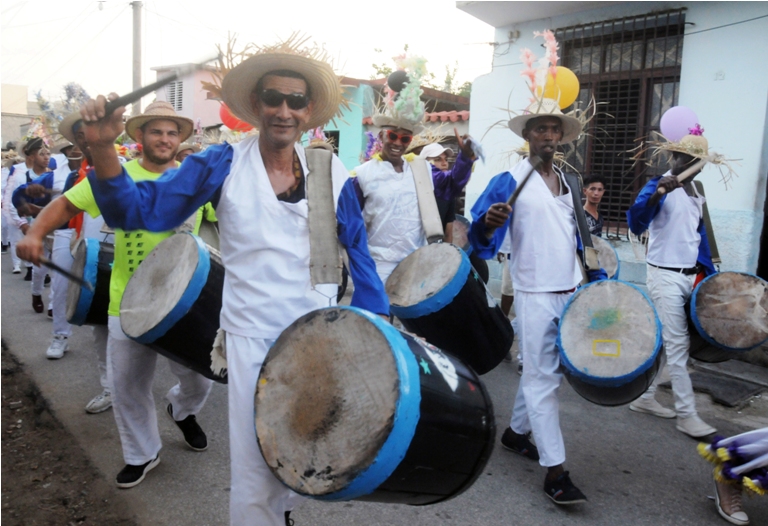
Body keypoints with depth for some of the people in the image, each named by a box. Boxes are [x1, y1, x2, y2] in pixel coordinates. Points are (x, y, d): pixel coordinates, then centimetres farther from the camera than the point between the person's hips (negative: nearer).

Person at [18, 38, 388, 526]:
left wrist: (377, 320, 1)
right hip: (252, 336, -2)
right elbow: (142, 209, -10)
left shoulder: (334, 173, -1)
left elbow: (357, 251, 6)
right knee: (255, 472, 3)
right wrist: (103, 149, -26)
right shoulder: (223, 164, -5)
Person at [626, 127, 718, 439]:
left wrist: (710, 273, 15)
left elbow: (699, 234, 20)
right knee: (678, 344, -6)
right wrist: (655, 195, -41)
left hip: (690, 276, 8)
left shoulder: (695, 192, 14)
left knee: (663, 341, 12)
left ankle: (644, 398, 23)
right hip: (665, 276, -8)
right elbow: (636, 224, -26)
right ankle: (687, 415, 1)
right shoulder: (659, 186, -10)